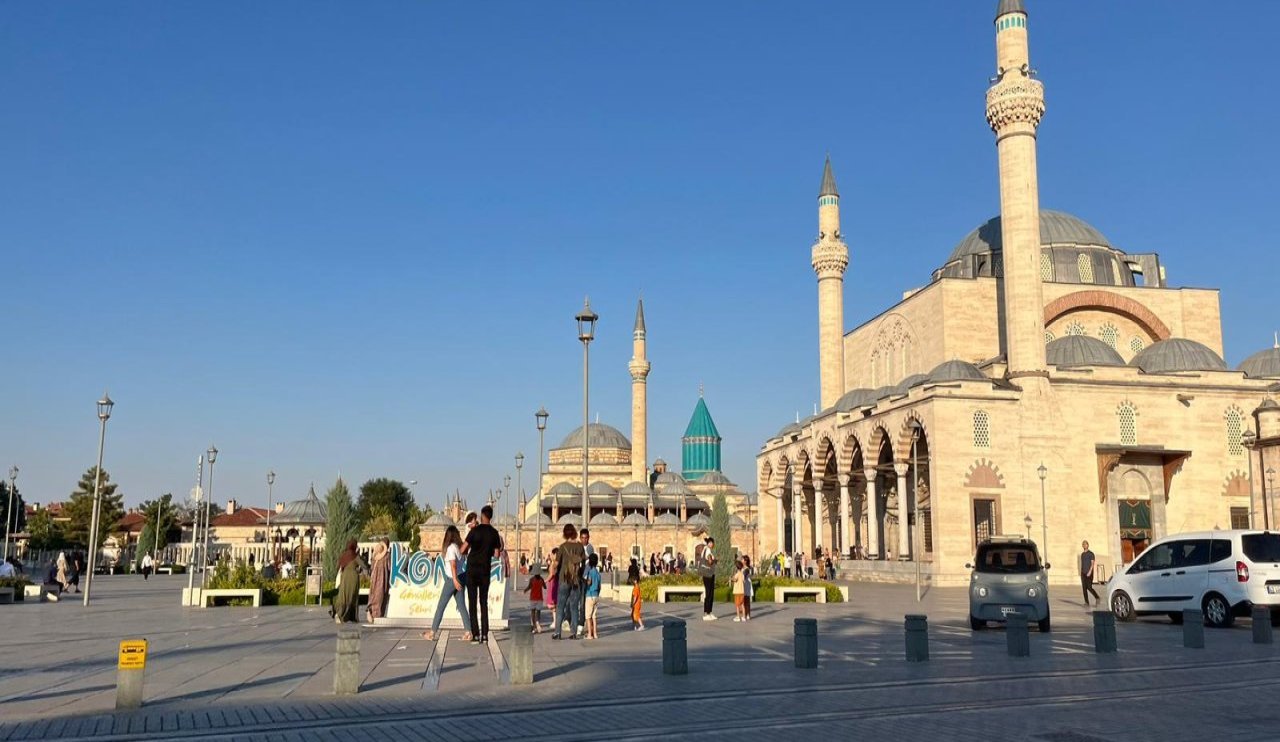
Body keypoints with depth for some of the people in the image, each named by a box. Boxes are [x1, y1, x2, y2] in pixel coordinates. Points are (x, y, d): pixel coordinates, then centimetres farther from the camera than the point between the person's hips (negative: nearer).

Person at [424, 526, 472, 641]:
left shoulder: (450, 547, -12)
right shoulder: (459, 546, 8)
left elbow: (453, 564, -19)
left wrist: (455, 580, -23)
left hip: (452, 579, -7)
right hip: (460, 577, 7)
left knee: (441, 606, 2)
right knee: (461, 606, 6)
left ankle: (432, 633, 7)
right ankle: (468, 632, 0)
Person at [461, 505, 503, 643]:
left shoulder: (475, 531, -8)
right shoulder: (494, 533, 2)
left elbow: (463, 550, -8)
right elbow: (497, 554, 3)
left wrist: (468, 553, 14)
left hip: (472, 570, -3)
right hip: (485, 570, 3)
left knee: (472, 603, 2)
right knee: (484, 602, 10)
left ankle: (476, 634, -3)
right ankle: (485, 634, 4)